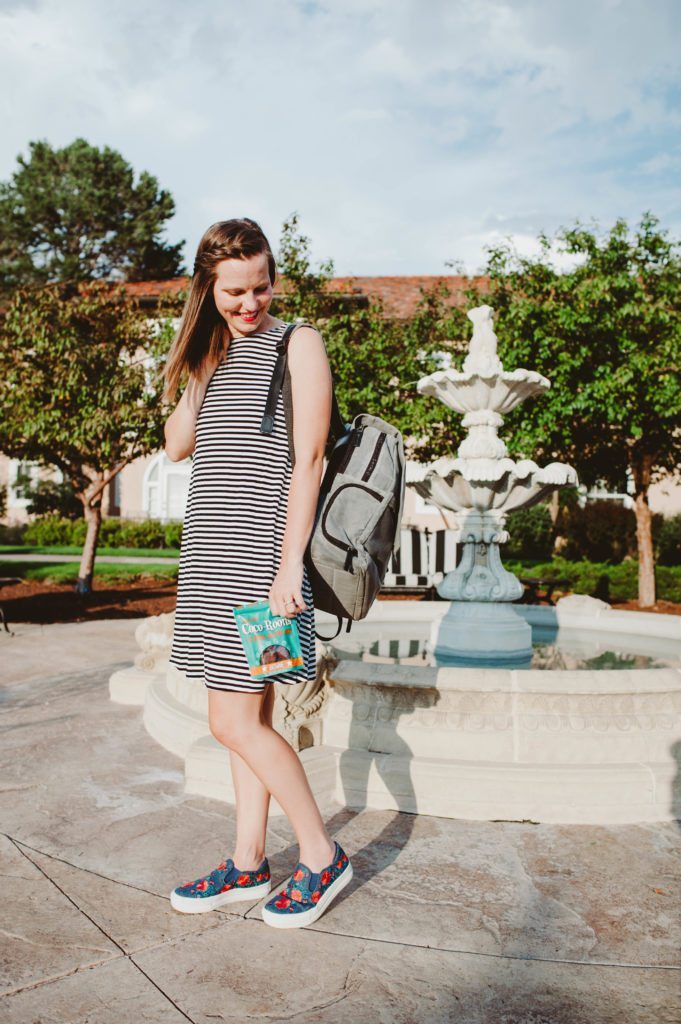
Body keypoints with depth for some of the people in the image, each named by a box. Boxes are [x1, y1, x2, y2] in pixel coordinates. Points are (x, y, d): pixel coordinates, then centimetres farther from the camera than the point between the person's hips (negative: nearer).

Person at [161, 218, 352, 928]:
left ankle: (321, 857, 12)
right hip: (214, 550, 7)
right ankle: (247, 863, 25)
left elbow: (308, 461, -11)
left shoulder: (297, 343, -3)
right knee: (246, 713, 12)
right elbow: (177, 446, 10)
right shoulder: (214, 350, 17)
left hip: (259, 549, -7)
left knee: (235, 721, -5)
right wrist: (201, 369, 1)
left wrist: (289, 566, -16)